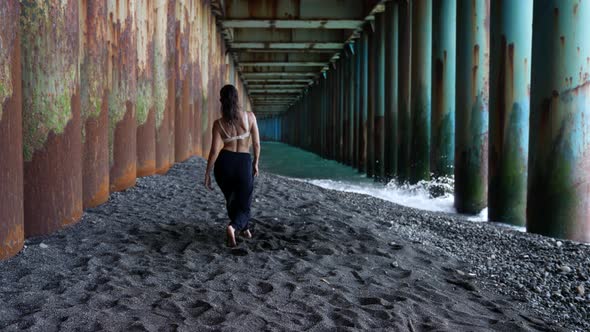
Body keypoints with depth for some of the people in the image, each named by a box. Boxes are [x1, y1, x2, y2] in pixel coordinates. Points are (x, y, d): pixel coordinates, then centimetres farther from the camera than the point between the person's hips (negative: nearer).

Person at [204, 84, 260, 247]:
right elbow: (256, 143, -3)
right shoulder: (250, 116, -7)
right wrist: (256, 162, 13)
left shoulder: (218, 123, -8)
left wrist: (207, 174, -2)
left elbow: (214, 151, -11)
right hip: (244, 164, -1)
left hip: (224, 163, 1)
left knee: (231, 198, 27)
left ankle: (243, 228, 43)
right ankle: (233, 227, -20)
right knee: (243, 206, 10)